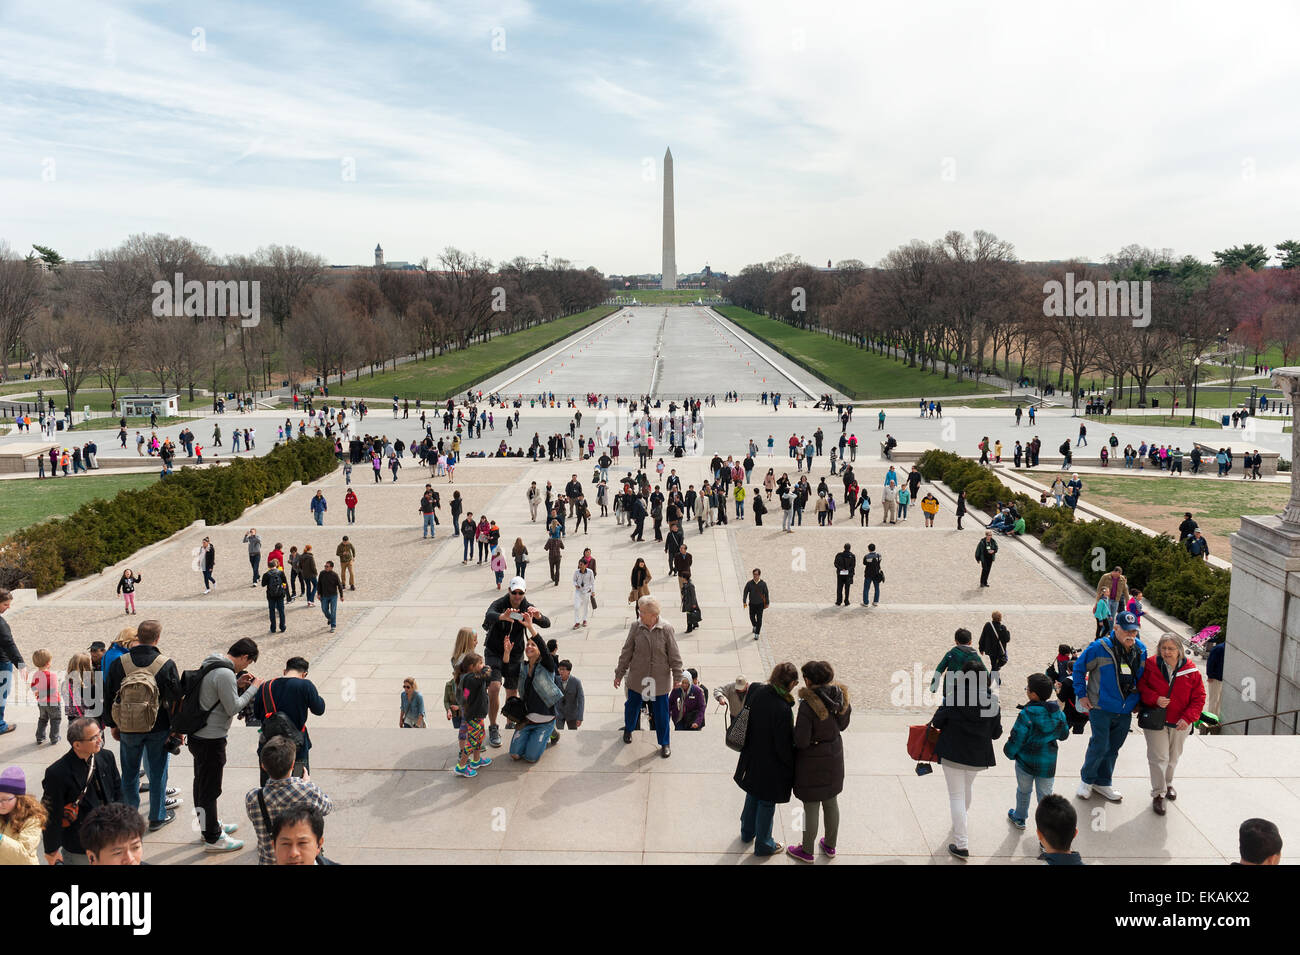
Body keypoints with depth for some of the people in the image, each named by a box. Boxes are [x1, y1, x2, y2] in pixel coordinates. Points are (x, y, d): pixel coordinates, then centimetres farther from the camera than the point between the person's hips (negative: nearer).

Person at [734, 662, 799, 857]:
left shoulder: (756, 692, -12)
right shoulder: (782, 708, -32)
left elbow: (743, 716, 4)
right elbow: (784, 747, -23)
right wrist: (793, 767, -6)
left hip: (751, 759, 7)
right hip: (770, 766, -7)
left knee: (753, 795, 28)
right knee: (767, 803, 15)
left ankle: (747, 832, 49)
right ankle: (763, 844, 35)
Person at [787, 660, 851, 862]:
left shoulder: (808, 704, -29)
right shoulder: (841, 696, -10)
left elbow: (801, 741, -25)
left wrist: (794, 730, -6)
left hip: (812, 762, -6)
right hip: (834, 756, 6)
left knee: (811, 807, 11)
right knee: (831, 802, 23)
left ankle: (807, 851, 29)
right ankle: (830, 845, 41)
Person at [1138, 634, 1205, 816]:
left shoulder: (1191, 670, -7)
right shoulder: (1151, 665, -9)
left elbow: (1199, 698, -2)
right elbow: (1141, 687, 0)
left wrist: (1187, 718, -13)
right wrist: (1155, 699, -19)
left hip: (1180, 723, 2)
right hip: (1155, 720, -2)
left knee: (1173, 757, 19)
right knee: (1158, 757, -4)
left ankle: (1168, 784, 43)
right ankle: (1158, 794, 9)